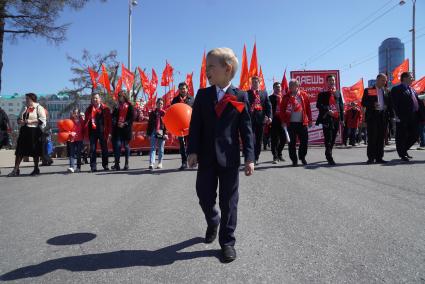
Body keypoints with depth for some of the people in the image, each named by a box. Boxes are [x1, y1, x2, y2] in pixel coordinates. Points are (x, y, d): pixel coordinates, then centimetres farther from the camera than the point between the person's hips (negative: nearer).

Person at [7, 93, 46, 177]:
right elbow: (19, 118, 25)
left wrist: (31, 121, -19)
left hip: (34, 131, -6)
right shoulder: (25, 108, 18)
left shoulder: (39, 108, -3)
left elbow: (42, 119, -12)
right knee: (19, 151, 2)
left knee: (35, 151, 1)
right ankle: (16, 170, 4)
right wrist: (20, 121, 2)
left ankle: (36, 169, 14)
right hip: (24, 130, 7)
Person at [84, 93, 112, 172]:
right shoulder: (89, 109, 9)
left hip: (102, 131, -1)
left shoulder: (105, 108, 3)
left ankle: (105, 165, 15)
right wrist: (87, 132, 0)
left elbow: (109, 121, 2)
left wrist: (107, 131, -5)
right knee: (92, 149, 0)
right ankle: (93, 166, 5)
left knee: (104, 148, 5)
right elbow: (86, 120, 8)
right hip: (92, 131, 1)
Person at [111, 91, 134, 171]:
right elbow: (113, 116, 12)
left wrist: (125, 123, -14)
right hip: (118, 128, 3)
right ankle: (117, 164, -5)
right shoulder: (117, 106, 16)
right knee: (117, 145, -6)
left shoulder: (129, 106, 2)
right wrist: (116, 122, -7)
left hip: (126, 128, -3)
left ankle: (126, 164, 10)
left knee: (126, 145, 3)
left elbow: (131, 117, -4)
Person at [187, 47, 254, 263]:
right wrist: (192, 151, -8)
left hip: (230, 157, -2)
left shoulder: (240, 97, -1)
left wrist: (249, 157, -8)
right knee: (204, 197, 10)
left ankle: (227, 242, 20)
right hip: (206, 156, 3)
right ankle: (213, 222, 42)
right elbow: (195, 125, 2)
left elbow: (246, 129, -2)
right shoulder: (202, 95, 6)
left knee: (229, 201, 5)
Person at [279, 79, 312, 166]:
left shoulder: (304, 95, 5)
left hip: (302, 122, 1)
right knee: (292, 142, 1)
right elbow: (282, 110, 0)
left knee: (304, 141, 5)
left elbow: (308, 108, 6)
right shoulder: (286, 97, 2)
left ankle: (302, 157, 26)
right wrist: (283, 121, -7)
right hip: (291, 123, -1)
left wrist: (310, 120, 4)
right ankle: (294, 160, 12)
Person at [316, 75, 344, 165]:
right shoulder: (322, 93, 3)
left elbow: (341, 105, 14)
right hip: (327, 119, -5)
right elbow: (318, 105, -6)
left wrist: (342, 118, 9)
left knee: (333, 139, 10)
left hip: (336, 118, 5)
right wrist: (327, 110, -19)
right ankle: (330, 158, -7)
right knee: (328, 139, -9)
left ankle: (328, 155, 25)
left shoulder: (338, 93, 16)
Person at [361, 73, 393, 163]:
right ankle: (371, 158, 0)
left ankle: (379, 157, 10)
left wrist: (390, 114, 1)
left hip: (383, 116, 4)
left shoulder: (386, 91, 15)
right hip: (372, 116, -4)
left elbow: (389, 104, 15)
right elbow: (363, 103, -1)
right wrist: (373, 105, -17)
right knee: (372, 137, -4)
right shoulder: (368, 90, 5)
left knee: (381, 138, 4)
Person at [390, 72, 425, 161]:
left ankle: (404, 150, 29)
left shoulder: (412, 90, 20)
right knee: (402, 137, 2)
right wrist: (399, 116, -20)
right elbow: (395, 104, -13)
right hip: (403, 119, -8)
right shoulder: (396, 89, -4)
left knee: (414, 137, 11)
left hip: (414, 119, 8)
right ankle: (402, 155, 13)